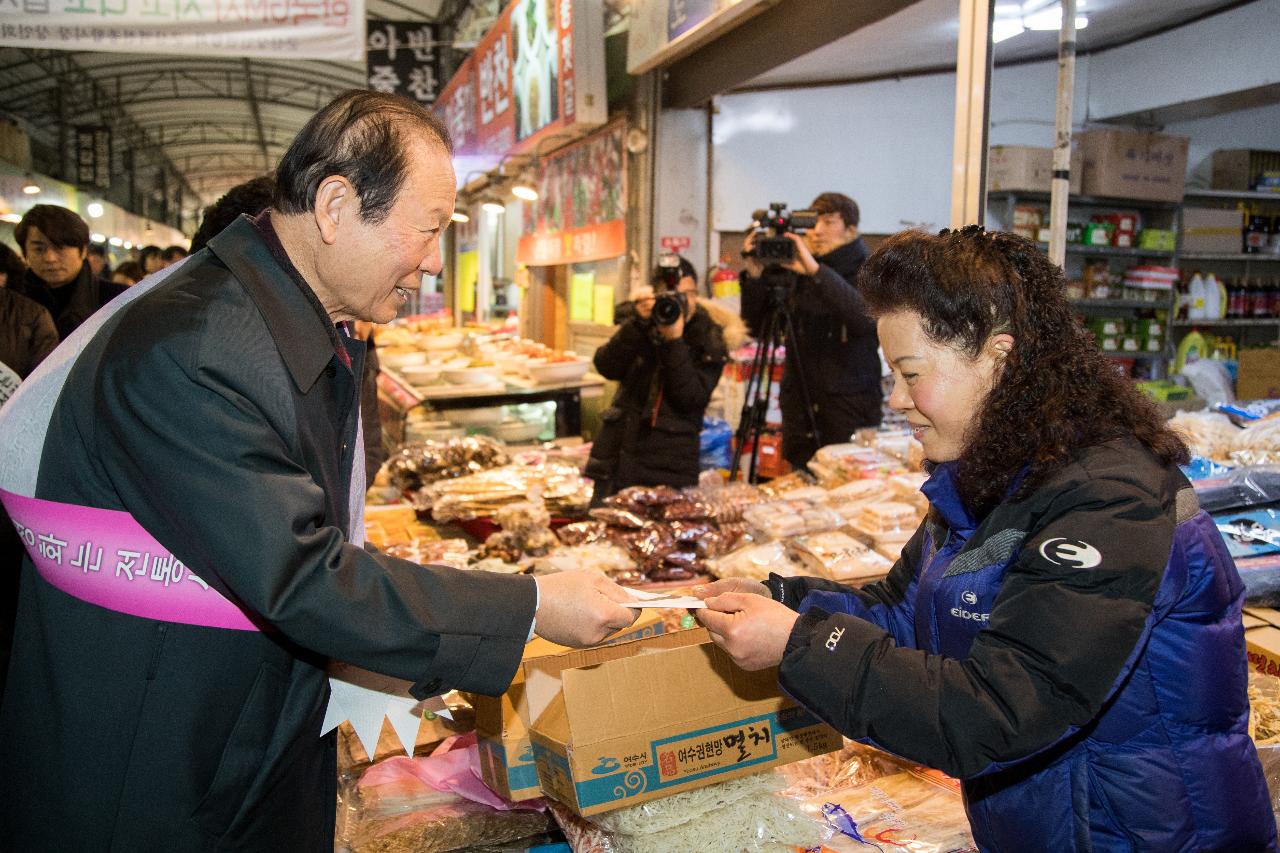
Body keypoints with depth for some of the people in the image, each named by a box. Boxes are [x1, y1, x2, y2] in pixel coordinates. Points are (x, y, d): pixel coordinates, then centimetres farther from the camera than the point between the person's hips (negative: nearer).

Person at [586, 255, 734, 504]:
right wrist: (639, 323, -20)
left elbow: (692, 399, -13)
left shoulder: (709, 340, 0)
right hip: (619, 455, 2)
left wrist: (674, 341, -20)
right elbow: (607, 368, -10)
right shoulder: (642, 327, 6)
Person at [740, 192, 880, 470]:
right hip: (799, 410, 3)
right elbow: (756, 327, 6)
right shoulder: (797, 273, 7)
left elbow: (868, 317, -23)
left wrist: (817, 272, -28)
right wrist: (755, 277, -10)